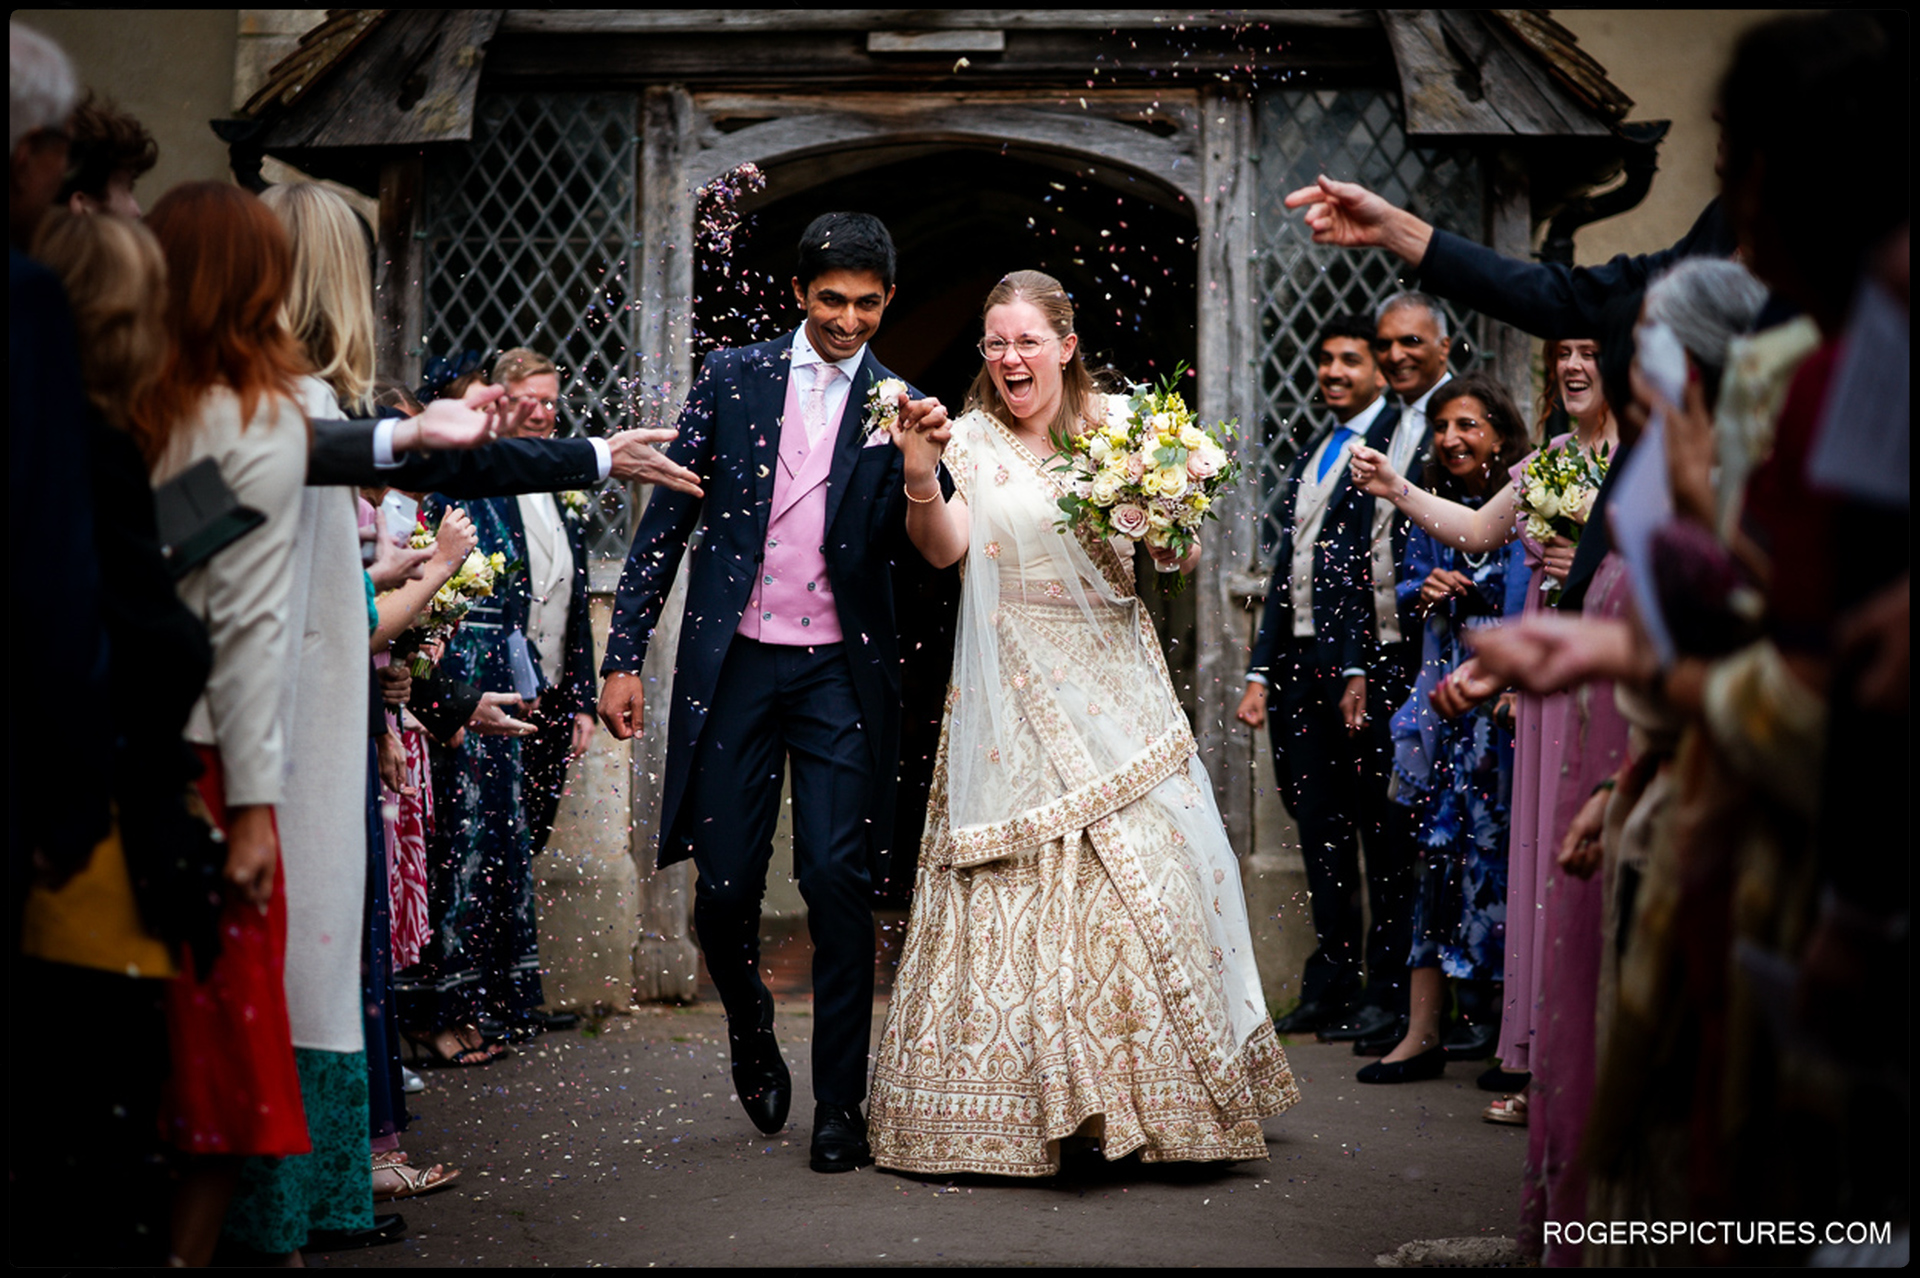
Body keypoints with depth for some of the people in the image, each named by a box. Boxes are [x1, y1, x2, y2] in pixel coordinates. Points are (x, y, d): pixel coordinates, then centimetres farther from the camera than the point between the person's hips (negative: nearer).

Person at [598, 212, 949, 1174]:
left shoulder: (897, 408, 4)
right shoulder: (733, 377, 6)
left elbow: (907, 548, -6)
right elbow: (669, 516, 6)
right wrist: (624, 653, 1)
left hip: (841, 672, -1)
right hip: (734, 663, 1)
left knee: (838, 884, -5)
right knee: (724, 885, 3)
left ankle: (840, 1105, 4)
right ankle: (752, 1031, 33)